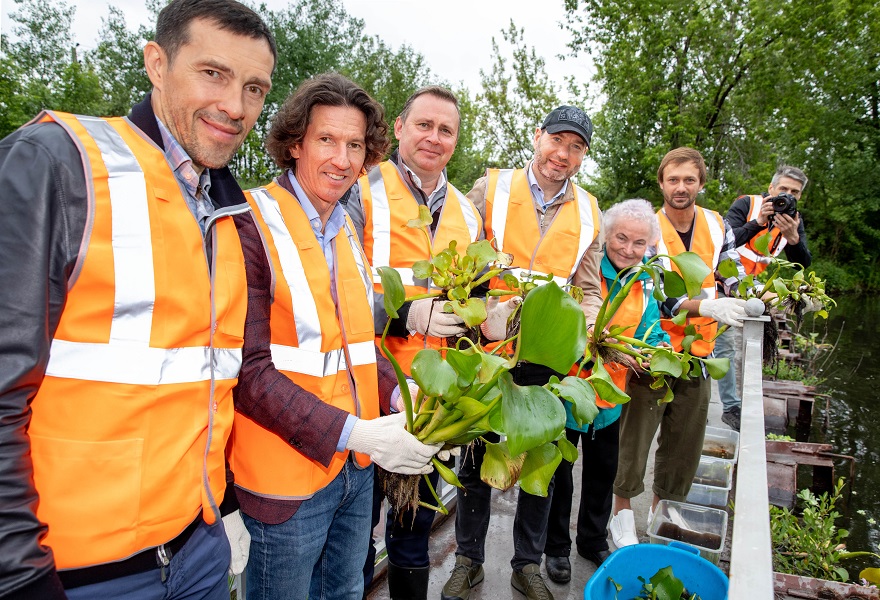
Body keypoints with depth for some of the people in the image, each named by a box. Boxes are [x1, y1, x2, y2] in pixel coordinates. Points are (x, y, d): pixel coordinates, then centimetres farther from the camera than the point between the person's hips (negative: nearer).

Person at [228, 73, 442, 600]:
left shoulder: (348, 231, 9)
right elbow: (249, 369, -20)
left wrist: (398, 394, -3)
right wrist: (352, 433, -23)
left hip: (356, 467, 7)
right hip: (288, 476, -7)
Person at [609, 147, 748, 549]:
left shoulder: (718, 226, 5)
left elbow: (733, 279, 8)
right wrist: (707, 306, -32)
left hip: (696, 354, 5)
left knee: (684, 444, 13)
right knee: (634, 439, 1)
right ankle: (623, 516, 21)